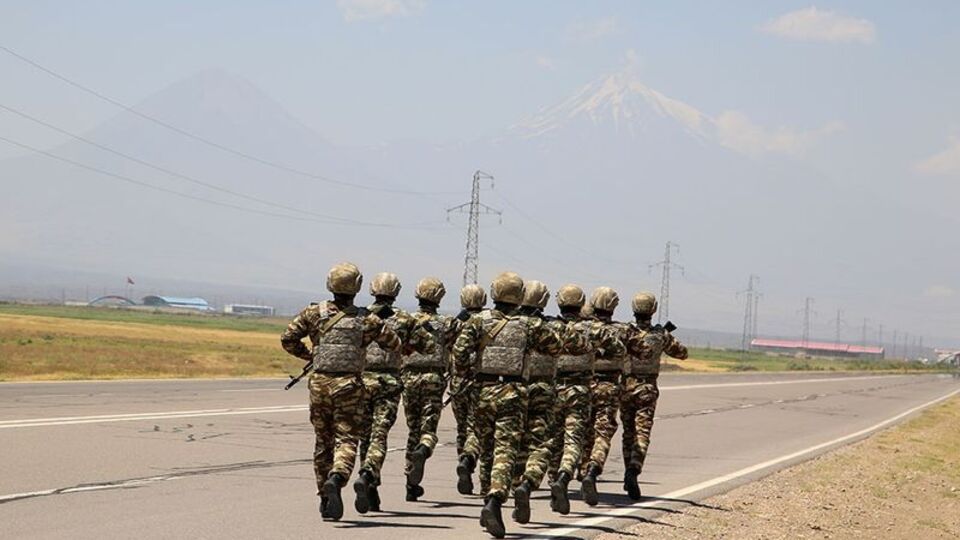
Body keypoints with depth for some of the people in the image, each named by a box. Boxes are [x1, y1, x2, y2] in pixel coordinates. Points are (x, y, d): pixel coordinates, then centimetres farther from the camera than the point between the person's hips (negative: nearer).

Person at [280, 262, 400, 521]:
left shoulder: (314, 313, 1)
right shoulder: (367, 320, -1)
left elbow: (288, 338, -2)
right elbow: (394, 345, 8)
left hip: (319, 381, 3)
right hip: (348, 384, -2)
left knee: (323, 440, 14)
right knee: (346, 438, -2)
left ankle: (325, 499, 19)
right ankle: (336, 478, -31)